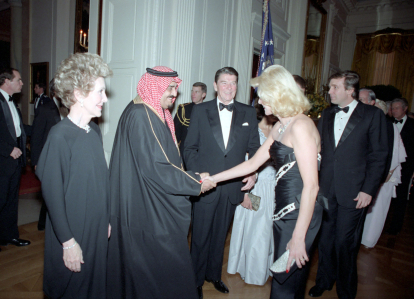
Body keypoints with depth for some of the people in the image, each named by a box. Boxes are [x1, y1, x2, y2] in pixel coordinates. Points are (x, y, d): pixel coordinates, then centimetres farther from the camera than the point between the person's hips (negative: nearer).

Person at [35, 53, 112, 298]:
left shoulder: (95, 131, 2)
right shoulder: (60, 135, -20)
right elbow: (52, 192, -18)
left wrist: (107, 220, 9)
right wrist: (68, 241, -14)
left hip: (98, 230, 6)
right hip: (72, 234, -6)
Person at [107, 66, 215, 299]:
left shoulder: (158, 115, 11)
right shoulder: (140, 115, -20)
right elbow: (153, 168, -24)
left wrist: (191, 176, 7)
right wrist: (196, 183, -17)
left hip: (158, 208, 10)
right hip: (149, 212, -9)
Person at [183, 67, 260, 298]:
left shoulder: (249, 113, 5)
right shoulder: (200, 110, 0)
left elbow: (255, 148, 6)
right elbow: (190, 147, 0)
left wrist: (253, 173, -8)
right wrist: (197, 174, -11)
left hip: (233, 186, 2)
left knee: (220, 235, 19)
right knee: (200, 236, 11)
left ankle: (214, 274, 42)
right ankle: (196, 280, 33)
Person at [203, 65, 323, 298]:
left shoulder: (300, 126, -18)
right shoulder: (280, 127, 12)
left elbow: (311, 186, -21)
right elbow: (253, 163, 14)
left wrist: (299, 237, -20)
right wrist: (213, 179, 12)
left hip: (300, 214, -9)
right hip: (285, 211, 9)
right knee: (284, 278, 19)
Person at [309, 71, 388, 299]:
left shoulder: (373, 115, -3)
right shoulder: (327, 114, 10)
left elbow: (379, 156, -4)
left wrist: (368, 190, -9)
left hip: (353, 193, -4)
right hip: (325, 190, 4)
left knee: (345, 244, 7)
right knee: (325, 239, 15)